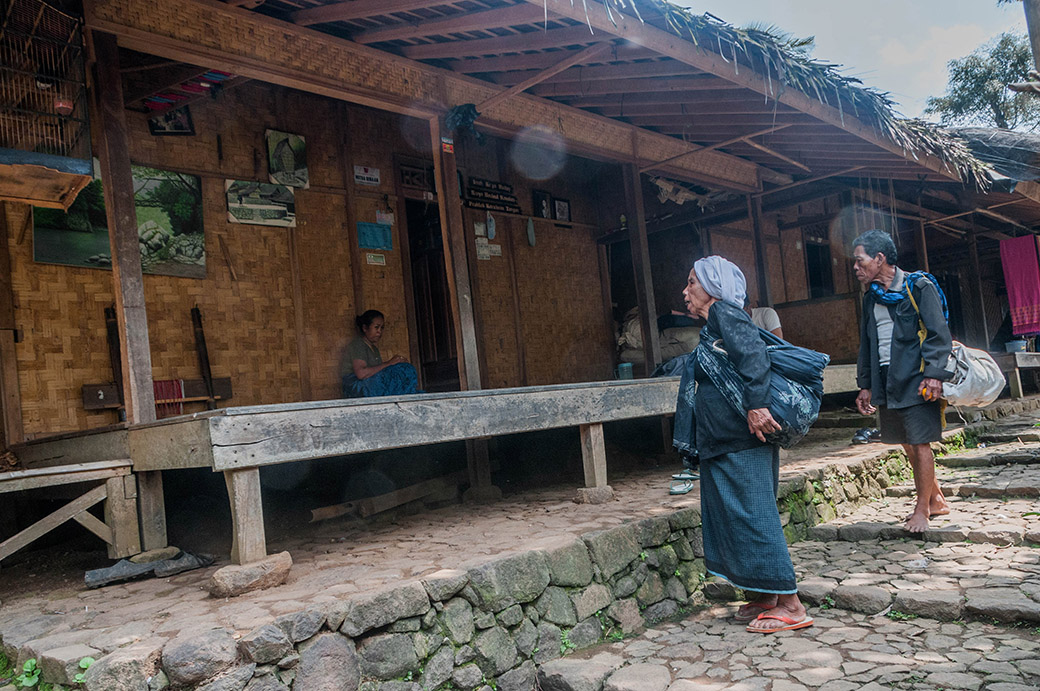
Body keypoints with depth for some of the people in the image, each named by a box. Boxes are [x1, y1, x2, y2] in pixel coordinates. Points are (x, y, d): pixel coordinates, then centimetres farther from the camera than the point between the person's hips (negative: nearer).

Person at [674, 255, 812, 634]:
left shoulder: (725, 312, -9)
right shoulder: (713, 324, 20)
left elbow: (754, 354, -23)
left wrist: (756, 404, -28)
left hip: (742, 442, -10)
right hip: (721, 442, 10)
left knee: (752, 515, -6)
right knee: (728, 515, 13)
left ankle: (790, 605, 2)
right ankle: (763, 599, 23)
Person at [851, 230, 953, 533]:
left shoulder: (918, 286, -5)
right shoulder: (871, 297, 15)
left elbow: (937, 334, -11)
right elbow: (866, 344, 20)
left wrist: (934, 374, -20)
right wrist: (865, 385, 18)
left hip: (916, 379, -7)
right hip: (886, 381, 7)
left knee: (919, 443, -3)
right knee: (908, 445, 12)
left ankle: (923, 508, 8)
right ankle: (936, 500, 26)